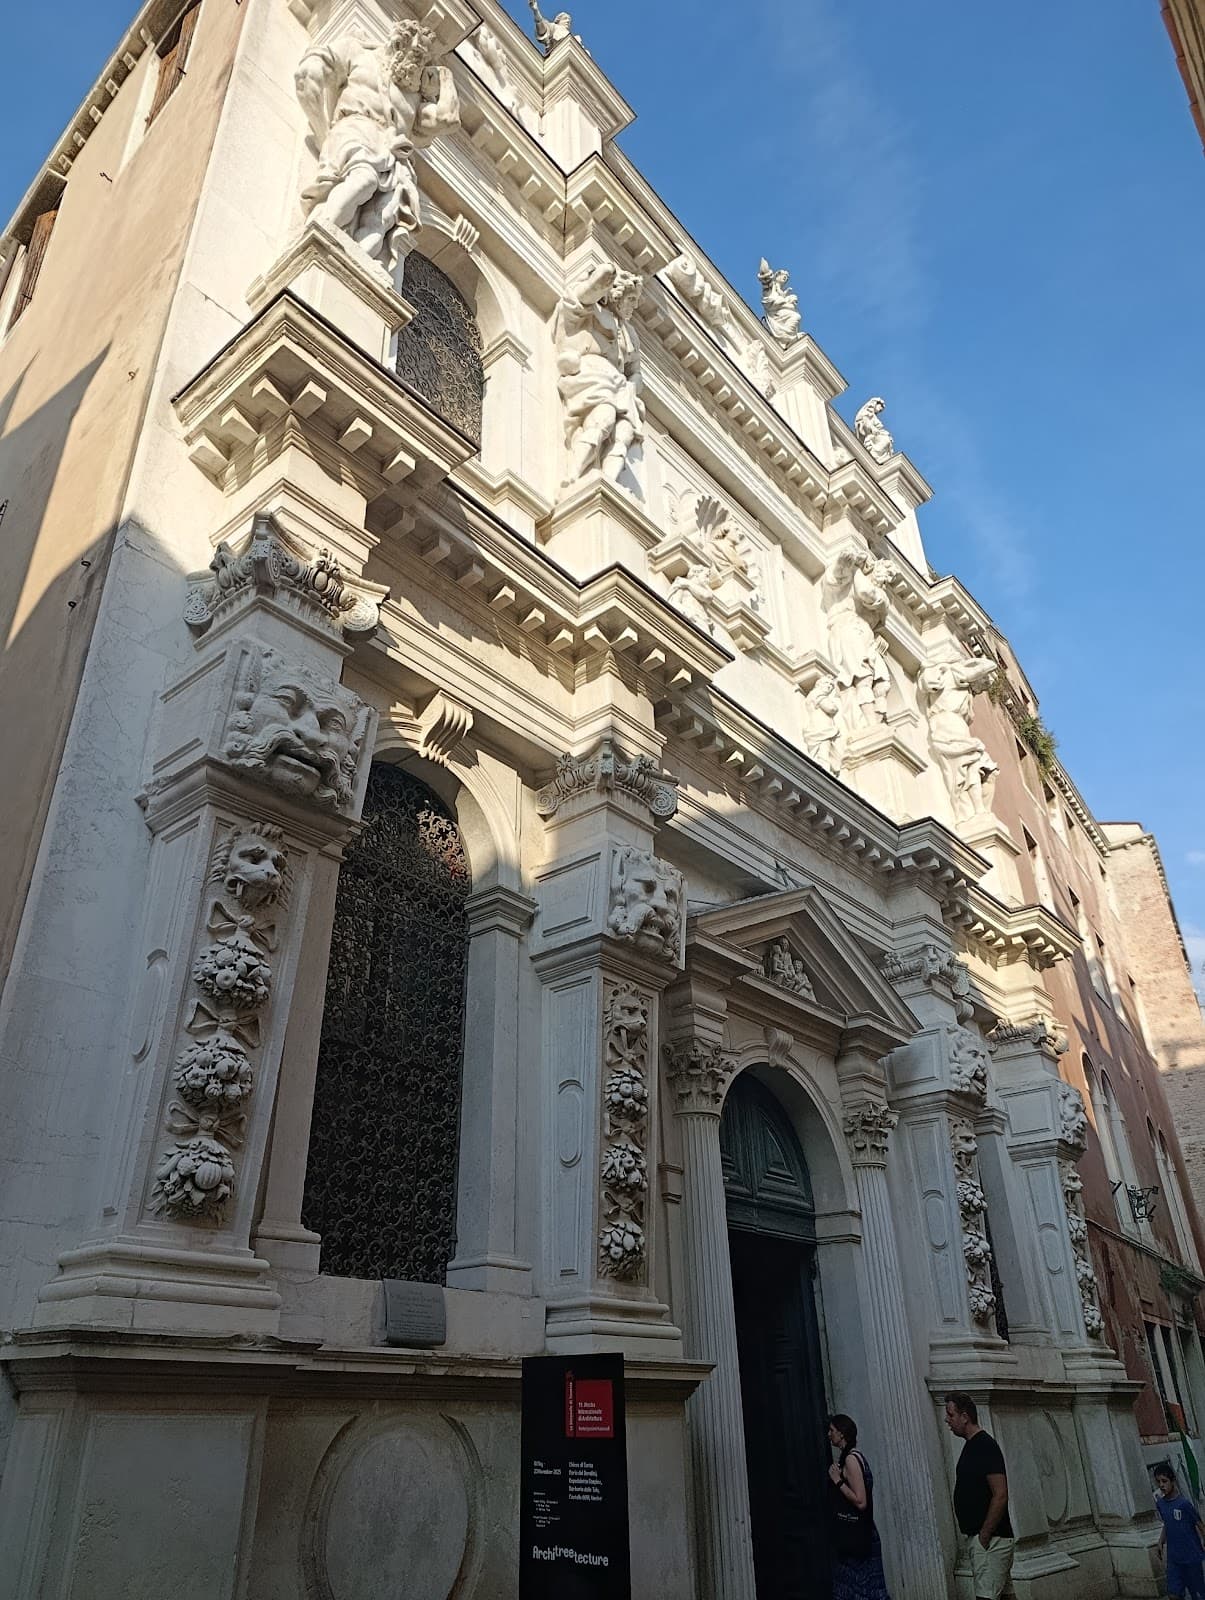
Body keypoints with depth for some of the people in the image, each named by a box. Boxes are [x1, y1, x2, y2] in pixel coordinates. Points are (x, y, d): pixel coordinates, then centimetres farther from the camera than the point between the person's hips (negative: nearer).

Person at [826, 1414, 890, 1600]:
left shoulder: (851, 1459, -17)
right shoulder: (847, 1457, 11)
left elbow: (860, 1501, -23)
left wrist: (838, 1481, -17)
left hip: (855, 1534, -9)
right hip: (851, 1533, 9)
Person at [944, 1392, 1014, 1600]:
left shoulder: (985, 1446, -16)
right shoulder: (971, 1445, 14)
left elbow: (1000, 1495, -21)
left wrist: (984, 1537, -19)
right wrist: (976, 1537, 17)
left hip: (990, 1540, -9)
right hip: (977, 1537, 9)